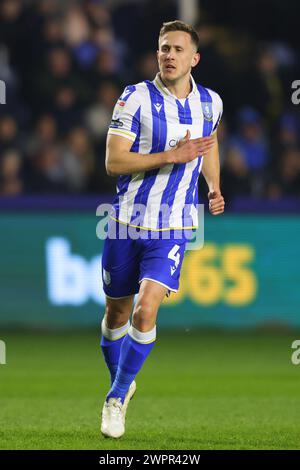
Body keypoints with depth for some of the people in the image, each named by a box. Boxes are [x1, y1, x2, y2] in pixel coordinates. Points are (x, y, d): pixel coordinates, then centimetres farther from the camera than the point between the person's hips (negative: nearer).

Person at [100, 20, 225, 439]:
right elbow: (113, 161, -16)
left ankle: (116, 398, 1)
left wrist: (214, 187, 11)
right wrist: (172, 156, -23)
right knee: (117, 313, 11)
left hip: (173, 228, 1)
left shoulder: (210, 103, 3)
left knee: (146, 310, -16)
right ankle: (120, 384, 37)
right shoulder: (136, 98, -10)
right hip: (126, 222, -1)